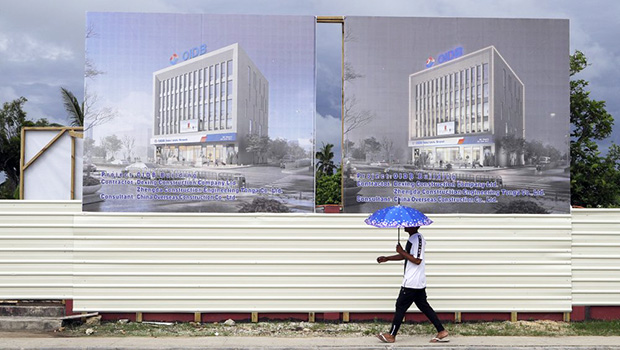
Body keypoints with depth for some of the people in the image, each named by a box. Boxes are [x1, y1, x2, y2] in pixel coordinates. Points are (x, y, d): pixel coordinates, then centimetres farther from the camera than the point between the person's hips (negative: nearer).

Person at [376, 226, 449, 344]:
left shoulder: (417, 239, -18)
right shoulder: (413, 238, 13)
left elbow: (417, 260, -23)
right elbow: (405, 256, 23)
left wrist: (402, 252, -17)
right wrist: (387, 258, 16)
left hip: (412, 282, -10)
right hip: (419, 281, 10)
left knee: (401, 306, -2)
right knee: (423, 306, 12)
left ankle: (391, 335, 6)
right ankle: (442, 331, 13)